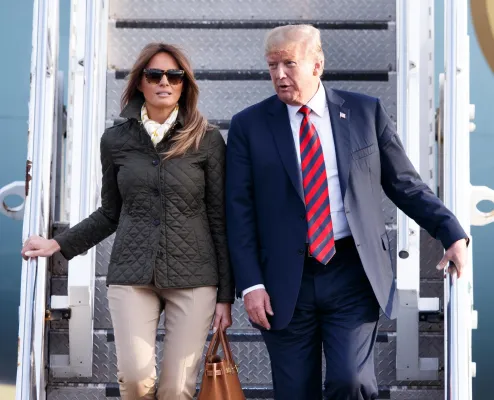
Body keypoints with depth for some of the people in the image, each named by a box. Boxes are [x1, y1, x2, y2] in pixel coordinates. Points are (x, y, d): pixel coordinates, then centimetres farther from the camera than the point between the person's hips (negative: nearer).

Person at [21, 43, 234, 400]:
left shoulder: (207, 140, 0)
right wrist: (59, 244, 10)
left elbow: (220, 219, 2)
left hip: (193, 277, -1)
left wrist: (226, 295, 0)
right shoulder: (116, 140, 6)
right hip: (132, 275, 1)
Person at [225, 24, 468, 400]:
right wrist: (251, 284, -6)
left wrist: (453, 234, -1)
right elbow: (239, 212, 1)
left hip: (353, 273, 0)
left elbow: (405, 184, 9)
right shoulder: (249, 125, 3)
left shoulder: (366, 112, 5)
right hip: (286, 282, 1)